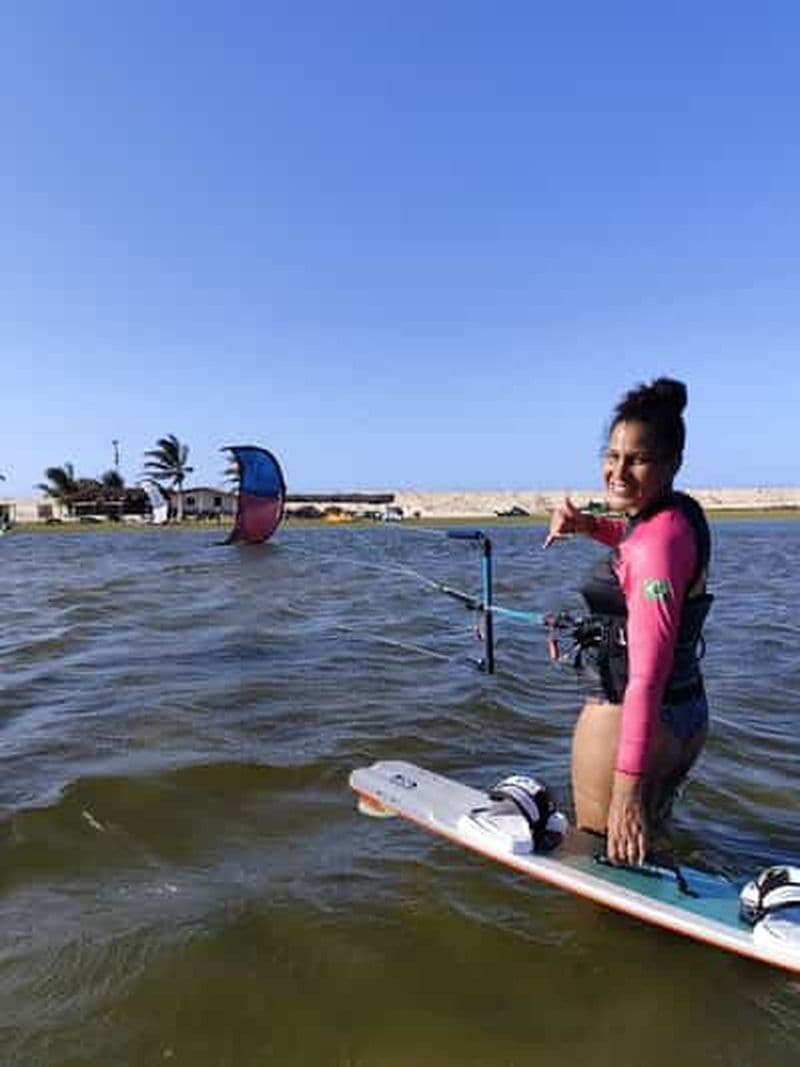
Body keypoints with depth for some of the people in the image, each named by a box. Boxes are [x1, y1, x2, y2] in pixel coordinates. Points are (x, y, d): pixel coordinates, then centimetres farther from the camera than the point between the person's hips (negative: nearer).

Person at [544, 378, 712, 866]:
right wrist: (588, 524, 8)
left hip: (624, 717, -9)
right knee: (640, 852, 27)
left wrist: (629, 785, -32)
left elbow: (647, 675, -32)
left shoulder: (660, 539, -25)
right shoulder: (681, 516, 2)